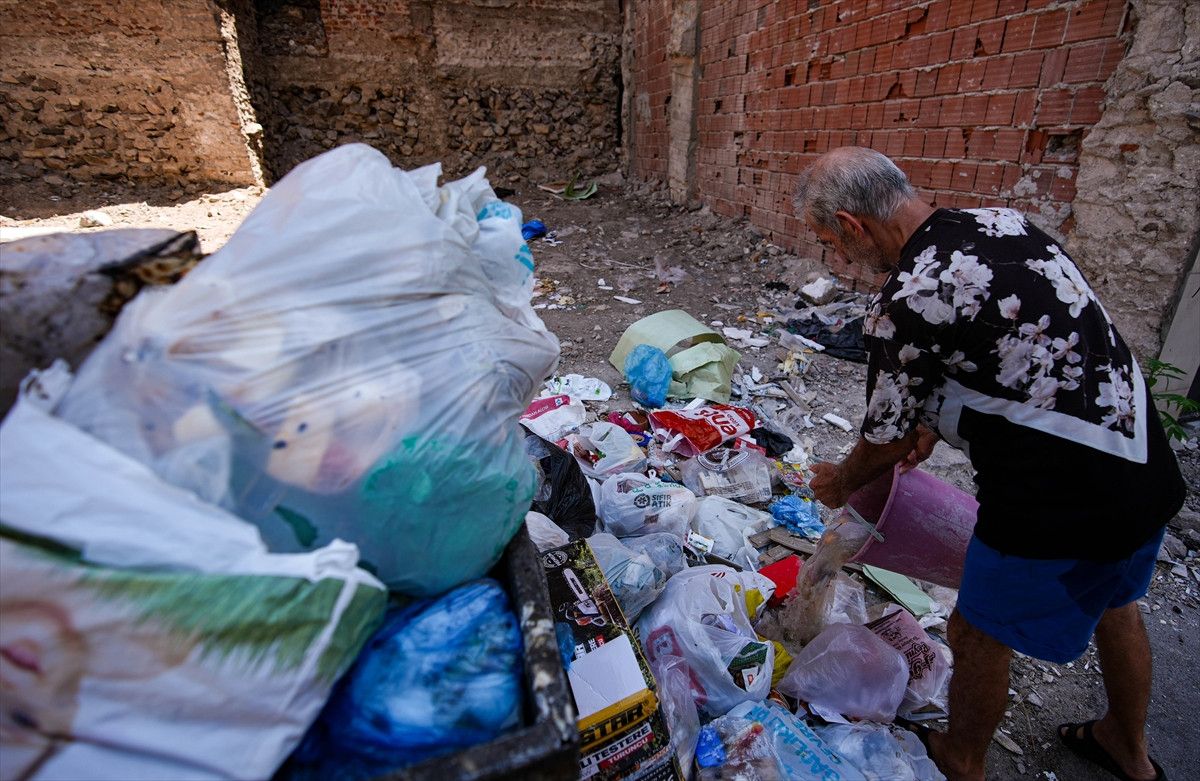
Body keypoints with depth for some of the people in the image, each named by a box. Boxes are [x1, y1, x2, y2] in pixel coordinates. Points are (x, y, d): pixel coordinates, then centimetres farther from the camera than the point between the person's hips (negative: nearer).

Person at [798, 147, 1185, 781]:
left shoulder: (904, 307, -24)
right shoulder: (1004, 221, 1)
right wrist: (934, 421, 13)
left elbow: (886, 442, -10)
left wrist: (839, 485, 9)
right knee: (1114, 603, 31)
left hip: (1061, 503, -9)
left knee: (980, 634, 15)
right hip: (1151, 471, 9)